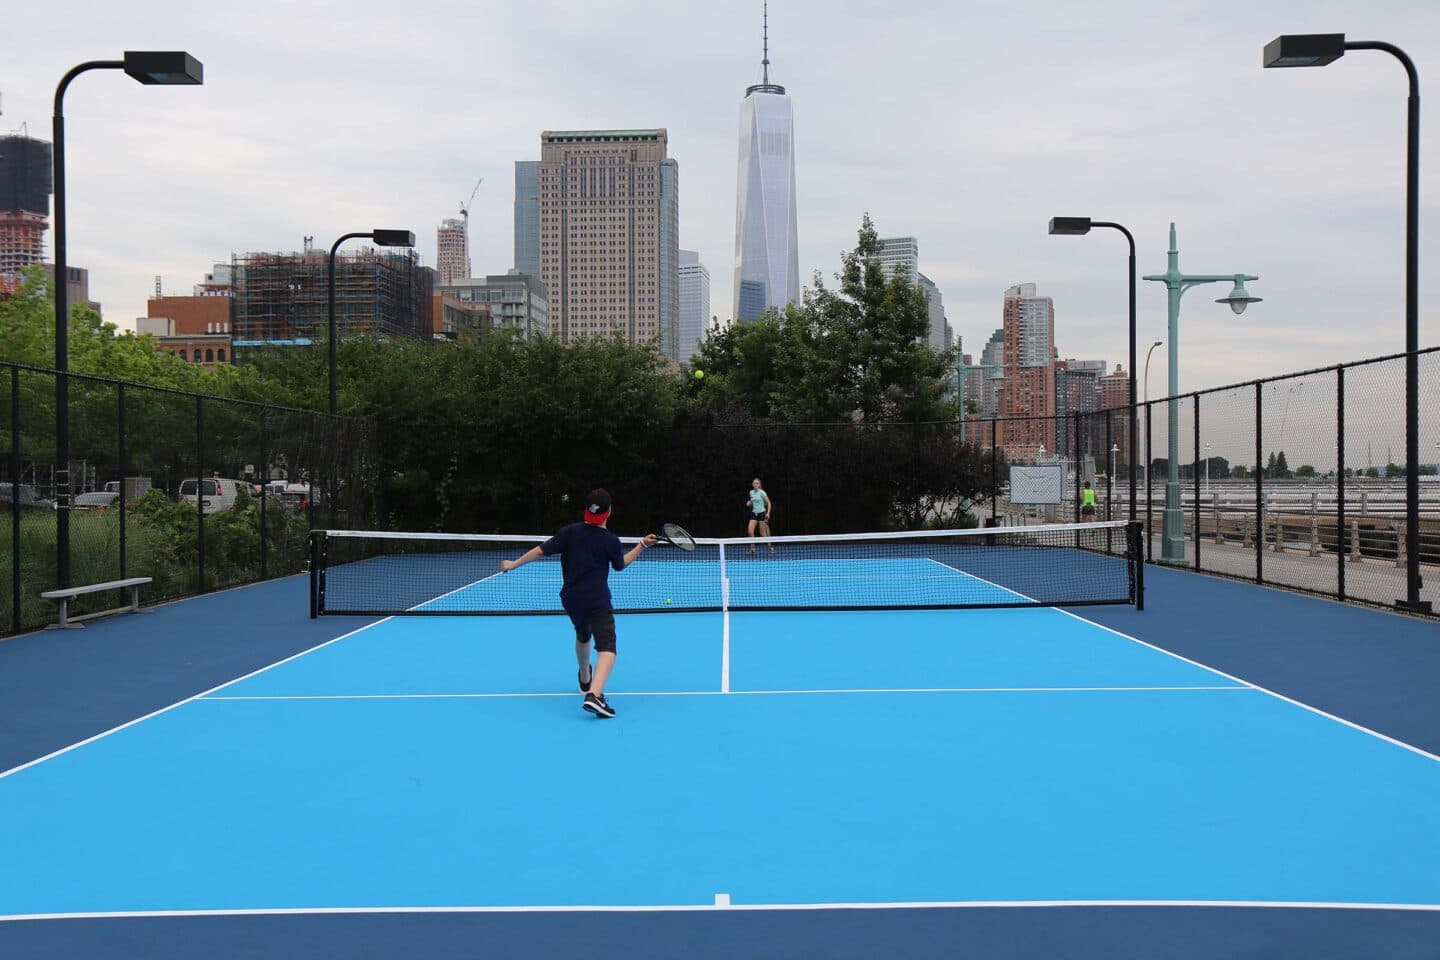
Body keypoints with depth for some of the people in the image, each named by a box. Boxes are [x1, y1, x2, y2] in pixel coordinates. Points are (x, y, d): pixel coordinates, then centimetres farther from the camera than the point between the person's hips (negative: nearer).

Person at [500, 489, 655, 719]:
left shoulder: (569, 532, -3)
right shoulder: (611, 541, -6)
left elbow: (541, 551, -5)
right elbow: (621, 564, 13)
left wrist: (513, 564, 6)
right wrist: (642, 545, 22)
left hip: (571, 600, 5)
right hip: (598, 602, -5)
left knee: (582, 635, 33)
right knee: (607, 648, -13)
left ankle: (585, 680, 55)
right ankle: (594, 694, -38)